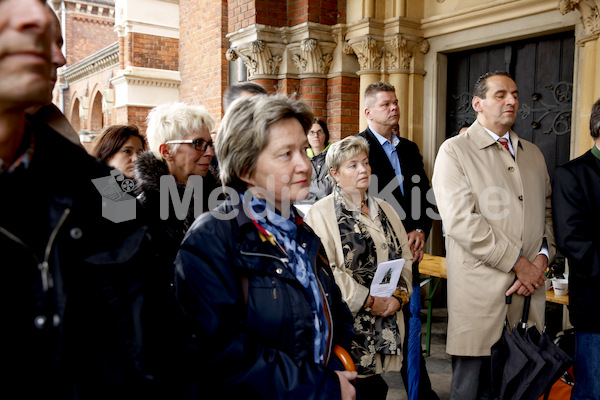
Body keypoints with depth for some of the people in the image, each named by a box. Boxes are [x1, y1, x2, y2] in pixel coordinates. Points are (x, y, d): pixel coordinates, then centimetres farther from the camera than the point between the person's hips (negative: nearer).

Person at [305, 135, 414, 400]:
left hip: (385, 325, 5)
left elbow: (404, 257, 14)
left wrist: (399, 295, -3)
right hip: (348, 323, -5)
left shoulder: (385, 211, 15)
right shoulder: (321, 213, -6)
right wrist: (369, 301, -13)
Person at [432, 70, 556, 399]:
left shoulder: (533, 154, 18)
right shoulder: (454, 151, -3)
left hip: (529, 292, 6)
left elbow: (547, 212, 18)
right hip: (480, 295, -5)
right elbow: (461, 221, -14)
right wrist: (518, 263, -12)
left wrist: (542, 258, -1)